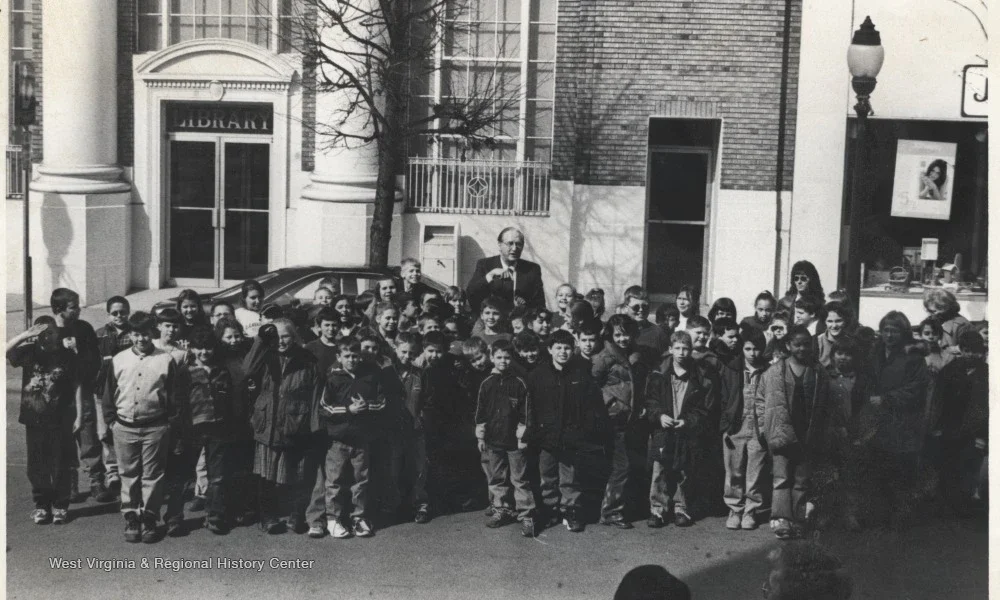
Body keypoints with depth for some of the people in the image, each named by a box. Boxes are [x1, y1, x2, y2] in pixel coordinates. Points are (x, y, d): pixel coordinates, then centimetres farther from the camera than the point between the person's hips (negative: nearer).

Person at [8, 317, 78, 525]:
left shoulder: (68, 356, -2)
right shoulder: (29, 352, 3)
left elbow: (76, 388, 0)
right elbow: (6, 351, -12)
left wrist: (78, 416, -4)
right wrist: (26, 335, -20)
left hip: (60, 422, -2)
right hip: (34, 420, 2)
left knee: (61, 467, 5)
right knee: (37, 467, 9)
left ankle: (60, 506, 17)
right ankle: (41, 505, 21)